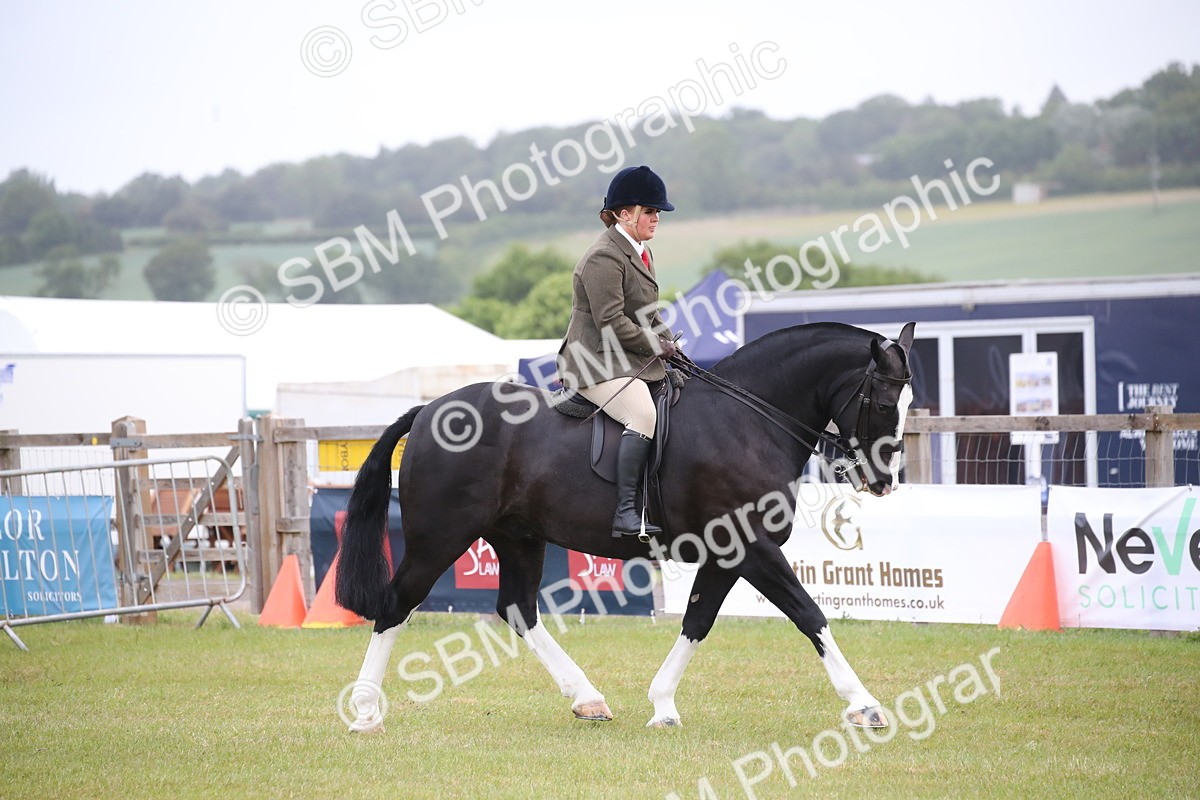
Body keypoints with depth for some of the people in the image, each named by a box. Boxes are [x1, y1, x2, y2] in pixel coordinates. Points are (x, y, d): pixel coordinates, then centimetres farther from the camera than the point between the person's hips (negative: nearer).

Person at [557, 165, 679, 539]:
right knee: (644, 415, -31)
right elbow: (611, 322, -20)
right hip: (599, 364, -11)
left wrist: (670, 344, 9)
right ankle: (625, 513, -36)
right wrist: (657, 346, -12)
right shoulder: (604, 257, -14)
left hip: (634, 363, 11)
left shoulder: (641, 253, 19)